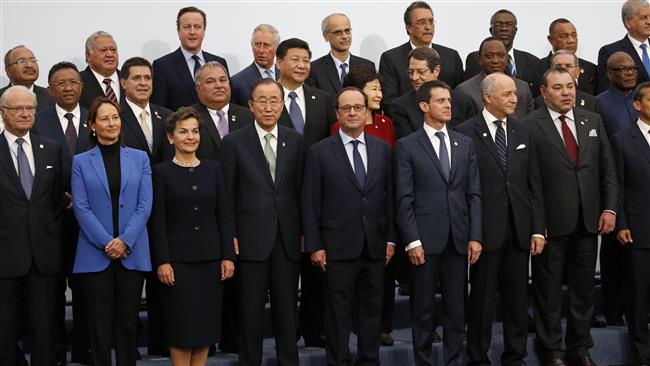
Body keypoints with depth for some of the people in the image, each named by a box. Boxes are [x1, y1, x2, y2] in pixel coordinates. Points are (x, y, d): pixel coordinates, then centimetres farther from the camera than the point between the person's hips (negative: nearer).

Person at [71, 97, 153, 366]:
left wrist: (125, 240, -11)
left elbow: (144, 205, 1)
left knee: (128, 320, 5)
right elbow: (81, 208, -3)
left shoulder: (139, 158, 8)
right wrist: (106, 243, -13)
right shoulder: (80, 162, 5)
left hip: (132, 253, 1)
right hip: (95, 254, -1)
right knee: (100, 322, 2)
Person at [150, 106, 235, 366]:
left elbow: (224, 215, 6)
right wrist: (162, 261, -11)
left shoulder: (213, 170, 7)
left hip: (210, 257, 3)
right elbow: (158, 221, -4)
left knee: (206, 320, 7)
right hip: (177, 258, -3)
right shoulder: (161, 172, -1)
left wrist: (228, 256, 0)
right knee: (181, 322, 1)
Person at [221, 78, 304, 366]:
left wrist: (304, 232, 5)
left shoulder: (295, 140, 6)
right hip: (251, 238, -2)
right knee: (250, 310, 6)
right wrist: (230, 237, -4)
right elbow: (227, 194, -1)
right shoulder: (234, 142, -1)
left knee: (287, 308, 9)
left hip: (288, 238, 2)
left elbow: (301, 190, 8)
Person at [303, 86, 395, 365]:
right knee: (338, 313, 5)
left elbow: (389, 196, 9)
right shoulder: (320, 152, -3)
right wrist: (314, 246, -7)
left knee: (372, 310, 11)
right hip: (338, 246, -3)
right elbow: (311, 203, -3)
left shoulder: (382, 149, 7)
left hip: (375, 247, 3)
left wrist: (390, 238, 6)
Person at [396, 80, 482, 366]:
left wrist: (475, 237, 1)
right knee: (422, 307, 5)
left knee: (456, 307, 8)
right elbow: (404, 199, -5)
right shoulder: (407, 146, -1)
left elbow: (474, 194, 8)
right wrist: (412, 241, -11)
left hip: (458, 239, 3)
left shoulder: (465, 144, 11)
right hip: (425, 239, -3)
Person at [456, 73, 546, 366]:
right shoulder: (466, 133, -6)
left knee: (518, 298, 11)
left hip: (519, 230, 4)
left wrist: (538, 229, 4)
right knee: (482, 298, 6)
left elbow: (534, 184, 9)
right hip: (485, 230, -4)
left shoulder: (523, 132, 10)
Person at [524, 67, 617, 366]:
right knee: (548, 290, 7)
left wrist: (609, 208, 2)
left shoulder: (593, 121, 9)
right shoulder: (530, 125, -7)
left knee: (584, 289, 12)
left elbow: (608, 169, 10)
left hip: (588, 221, 4)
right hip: (551, 222, -4)